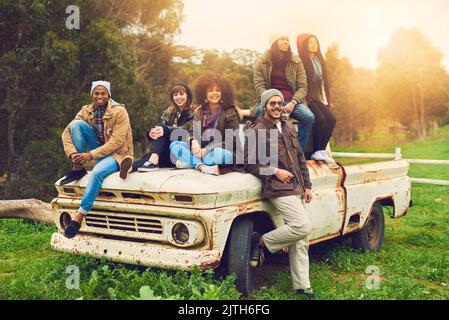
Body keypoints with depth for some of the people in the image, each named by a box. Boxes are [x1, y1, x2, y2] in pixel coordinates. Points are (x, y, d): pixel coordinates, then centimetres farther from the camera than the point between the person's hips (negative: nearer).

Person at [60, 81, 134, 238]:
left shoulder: (119, 111, -16)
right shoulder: (86, 111, 0)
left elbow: (116, 142, -22)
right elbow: (67, 132, -4)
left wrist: (91, 155, -27)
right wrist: (72, 153, -22)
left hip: (117, 153, -5)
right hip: (99, 148, 5)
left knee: (97, 172, -37)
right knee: (77, 124, -15)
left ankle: (80, 216, -27)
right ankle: (78, 169, -11)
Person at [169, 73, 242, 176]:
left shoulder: (230, 113, -5)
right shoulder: (199, 111, 9)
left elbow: (231, 141, -12)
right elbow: (192, 131, 6)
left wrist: (207, 149, -22)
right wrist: (194, 142, -20)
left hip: (224, 151, -5)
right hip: (201, 150, 5)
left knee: (219, 154, -41)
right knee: (174, 145, -12)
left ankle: (190, 162, -19)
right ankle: (202, 166, -30)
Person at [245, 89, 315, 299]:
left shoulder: (288, 128, 16)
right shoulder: (257, 131, -5)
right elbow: (250, 164, -7)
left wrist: (307, 185, 14)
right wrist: (275, 171, -14)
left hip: (297, 189, 7)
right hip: (278, 189, -7)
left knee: (301, 241, 8)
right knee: (303, 226, -21)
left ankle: (302, 286, 17)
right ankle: (261, 242, -1)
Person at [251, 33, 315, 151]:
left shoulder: (296, 62, 12)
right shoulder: (262, 62, 7)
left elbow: (302, 86, 5)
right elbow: (259, 87, -2)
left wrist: (293, 103, -15)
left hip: (292, 101, 2)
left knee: (309, 117, -26)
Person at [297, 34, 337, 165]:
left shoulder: (319, 60, 18)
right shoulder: (301, 62, -5)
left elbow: (324, 81, 21)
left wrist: (327, 100, 17)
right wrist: (306, 99, -20)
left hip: (318, 98, 7)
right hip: (306, 98, -7)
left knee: (331, 119, -13)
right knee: (320, 119, -26)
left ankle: (321, 150, -10)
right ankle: (316, 151, -14)